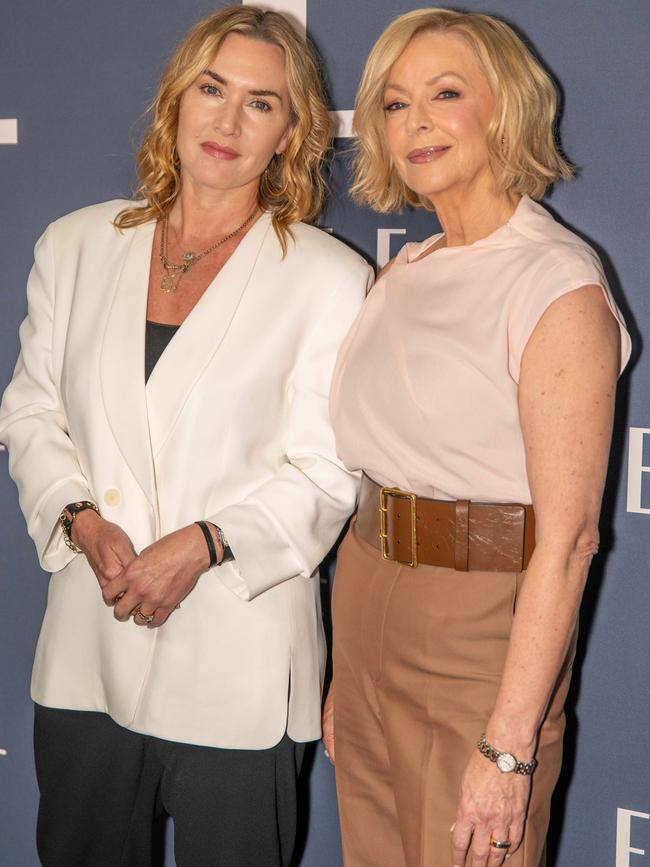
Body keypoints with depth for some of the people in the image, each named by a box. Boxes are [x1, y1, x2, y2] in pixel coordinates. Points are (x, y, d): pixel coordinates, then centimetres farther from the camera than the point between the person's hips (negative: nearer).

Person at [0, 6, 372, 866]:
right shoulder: (76, 246, 7)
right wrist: (82, 521, -8)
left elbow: (326, 473, -6)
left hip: (237, 652, -3)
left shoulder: (331, 278, -5)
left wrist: (202, 544, -18)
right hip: (86, 642, 4)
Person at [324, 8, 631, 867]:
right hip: (365, 604, 7)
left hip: (481, 625, -7)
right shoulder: (404, 273, 10)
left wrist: (510, 744, -21)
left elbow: (567, 538, -18)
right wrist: (344, 674, 12)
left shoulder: (557, 284, -13)